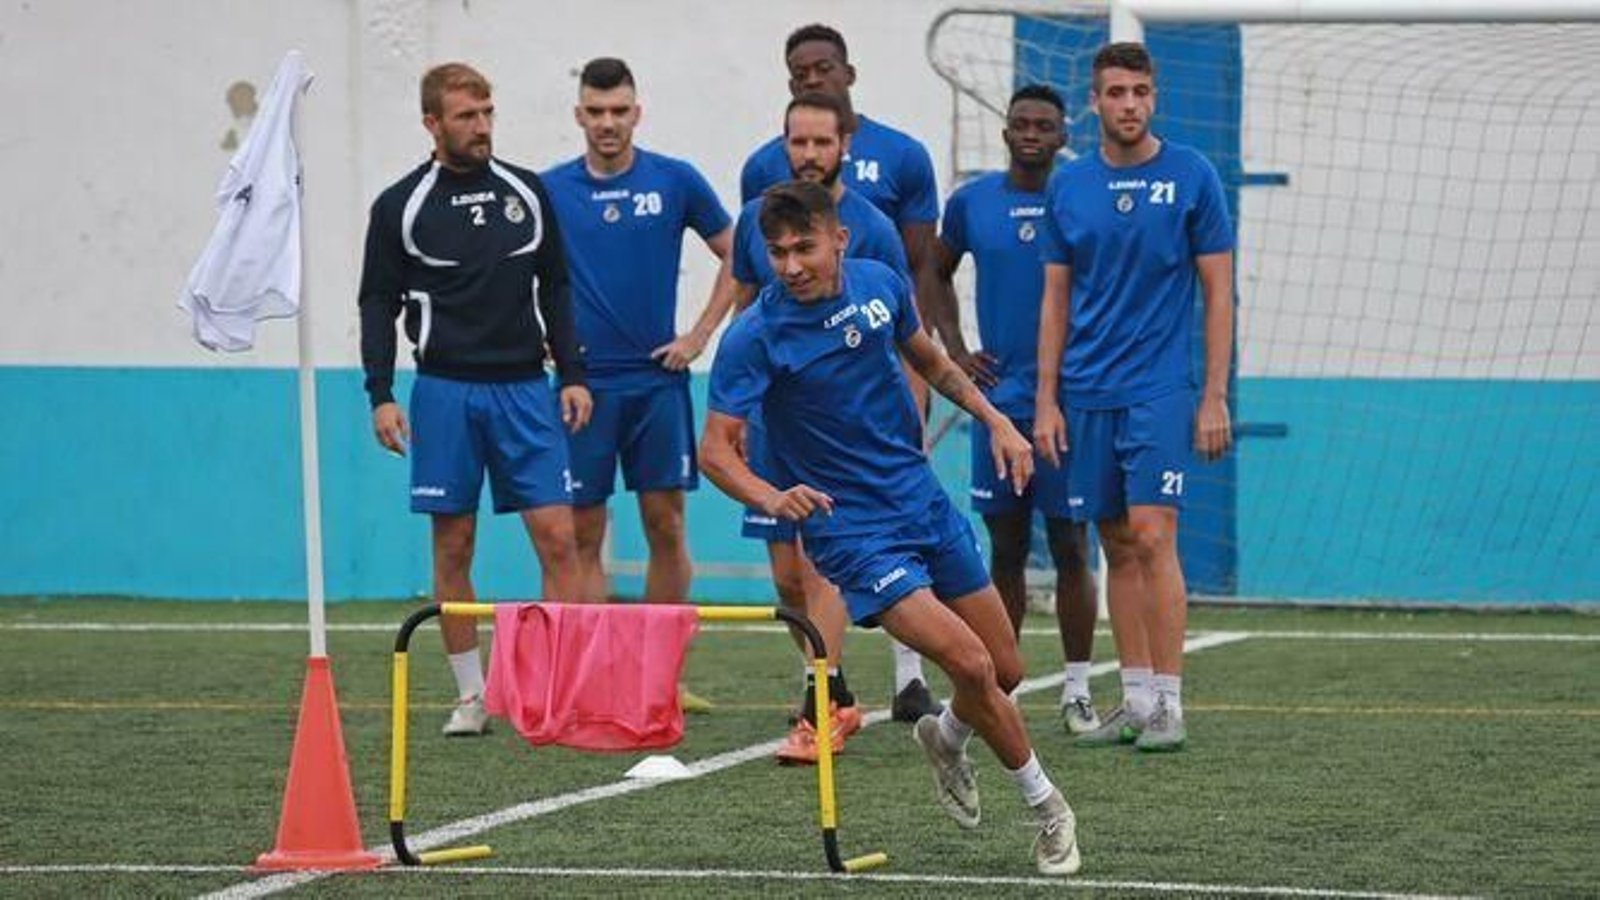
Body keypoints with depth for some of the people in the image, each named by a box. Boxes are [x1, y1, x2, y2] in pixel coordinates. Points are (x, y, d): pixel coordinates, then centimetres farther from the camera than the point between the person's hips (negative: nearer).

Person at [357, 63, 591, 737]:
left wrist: (573, 376, 6)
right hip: (445, 390, -2)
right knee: (453, 547, 2)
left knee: (557, 538, -6)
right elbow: (378, 304, 2)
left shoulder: (527, 192, 8)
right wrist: (380, 395, -7)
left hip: (526, 389, 2)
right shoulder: (401, 206, 0)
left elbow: (555, 290, 14)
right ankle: (472, 696, 10)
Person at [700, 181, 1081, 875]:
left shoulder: (881, 285, -2)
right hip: (852, 530, -5)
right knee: (970, 665, -18)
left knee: (1005, 671, 11)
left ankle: (947, 739, 45)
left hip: (924, 501, 6)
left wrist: (996, 420, 10)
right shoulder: (755, 336, -18)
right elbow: (716, 447, -20)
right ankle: (1045, 805, 3)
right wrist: (771, 498, -38)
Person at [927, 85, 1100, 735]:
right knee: (1006, 551, 7)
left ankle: (1077, 691, 7)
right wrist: (954, 351, 9)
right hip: (996, 399, 2)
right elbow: (937, 273, 21)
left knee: (1070, 548, 0)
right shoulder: (971, 203, 5)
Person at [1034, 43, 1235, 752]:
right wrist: (1046, 400, 5)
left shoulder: (1191, 177, -2)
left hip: (1160, 389, -4)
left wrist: (1215, 398, -6)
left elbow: (1218, 292, -1)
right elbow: (1056, 300, 12)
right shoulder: (1067, 186, 7)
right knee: (1117, 547, 7)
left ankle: (1168, 704, -9)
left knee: (1151, 537, -12)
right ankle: (1135, 700, 12)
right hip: (1087, 395, 4)